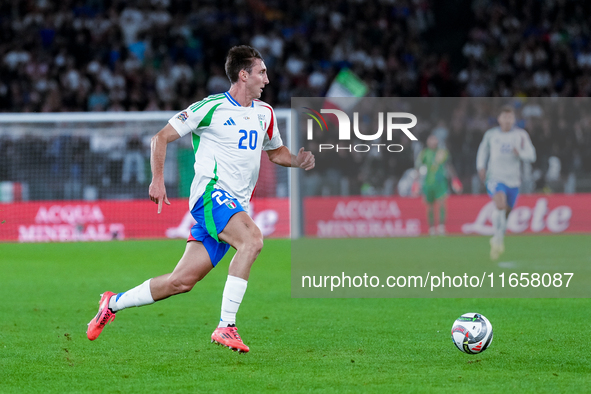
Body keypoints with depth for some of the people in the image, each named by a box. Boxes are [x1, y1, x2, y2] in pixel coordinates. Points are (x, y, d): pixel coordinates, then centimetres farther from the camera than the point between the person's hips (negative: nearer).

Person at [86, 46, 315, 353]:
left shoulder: (265, 114, 16)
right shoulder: (211, 107, -4)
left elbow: (276, 152, 32)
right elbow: (162, 137, 2)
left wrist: (297, 161, 9)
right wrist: (158, 179, -9)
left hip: (236, 206, 7)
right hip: (211, 192, -7)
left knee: (182, 281, 1)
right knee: (252, 240, -32)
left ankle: (114, 303, 19)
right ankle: (226, 327, -32)